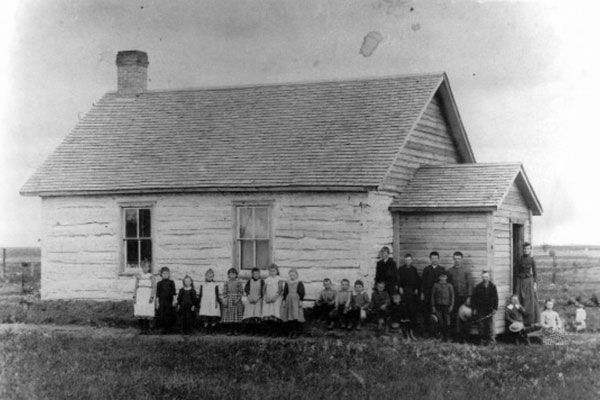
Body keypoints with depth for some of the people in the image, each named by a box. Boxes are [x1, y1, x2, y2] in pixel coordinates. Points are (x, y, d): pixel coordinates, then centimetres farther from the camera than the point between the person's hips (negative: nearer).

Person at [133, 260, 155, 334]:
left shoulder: (151, 276, 3)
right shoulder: (138, 276, 9)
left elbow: (154, 287, -3)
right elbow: (135, 287, 10)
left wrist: (152, 297, -14)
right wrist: (134, 296, 1)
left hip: (148, 296, -2)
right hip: (140, 295, 2)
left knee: (147, 314, -7)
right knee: (139, 313, -4)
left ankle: (146, 329, 0)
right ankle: (141, 329, 5)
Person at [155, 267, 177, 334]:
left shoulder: (171, 282, 6)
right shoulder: (159, 283, 7)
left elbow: (174, 292, 4)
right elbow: (157, 293, 7)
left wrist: (174, 300, -4)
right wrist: (157, 302, 3)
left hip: (169, 301, 0)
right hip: (162, 301, 0)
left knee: (170, 315, -1)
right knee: (162, 315, -4)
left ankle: (169, 329, 7)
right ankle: (163, 329, 3)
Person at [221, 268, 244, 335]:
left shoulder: (239, 282, 3)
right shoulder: (227, 283, 8)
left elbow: (241, 292, 2)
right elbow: (224, 292, 8)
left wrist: (238, 299, -12)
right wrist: (224, 300, -6)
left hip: (236, 301, -1)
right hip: (228, 301, 1)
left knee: (236, 316, -3)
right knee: (228, 316, -3)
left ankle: (235, 330, 4)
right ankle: (229, 330, 2)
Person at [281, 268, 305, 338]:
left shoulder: (299, 283, 0)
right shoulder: (287, 283, 10)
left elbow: (302, 293, -2)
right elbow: (284, 293, 13)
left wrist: (301, 301, -8)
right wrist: (284, 301, 8)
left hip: (296, 301, -4)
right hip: (288, 301, 4)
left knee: (296, 316, -9)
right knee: (289, 317, 1)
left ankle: (296, 331, -4)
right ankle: (291, 331, 9)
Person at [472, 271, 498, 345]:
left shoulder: (492, 287, 4)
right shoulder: (478, 287, 5)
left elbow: (495, 298, 4)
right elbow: (474, 298, 6)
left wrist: (495, 308, -3)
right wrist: (474, 309, 1)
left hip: (489, 309, -1)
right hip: (480, 310, 1)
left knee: (490, 325, -4)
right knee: (481, 325, 1)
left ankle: (491, 340, 0)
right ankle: (483, 340, 8)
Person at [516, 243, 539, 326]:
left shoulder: (531, 260, 0)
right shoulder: (520, 259, 2)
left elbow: (535, 272, 4)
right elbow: (517, 272, 5)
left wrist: (535, 284, -2)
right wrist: (517, 284, 0)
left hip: (529, 281, -1)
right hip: (521, 281, 1)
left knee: (530, 301, 0)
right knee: (522, 300, 1)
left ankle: (530, 320, 6)